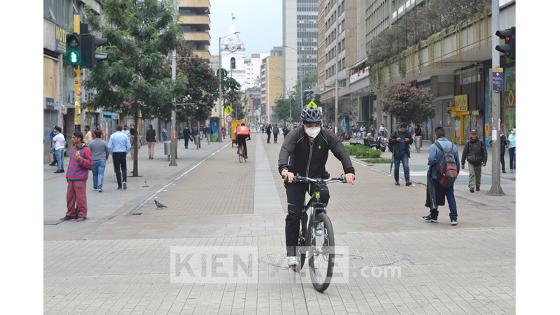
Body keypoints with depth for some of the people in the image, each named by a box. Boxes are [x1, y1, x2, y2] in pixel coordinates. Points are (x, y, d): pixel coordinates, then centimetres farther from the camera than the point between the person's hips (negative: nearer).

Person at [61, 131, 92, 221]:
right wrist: (67, 175, 21)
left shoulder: (85, 150, -7)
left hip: (80, 179, -8)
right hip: (71, 179, 8)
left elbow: (89, 163, -13)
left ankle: (82, 215, 4)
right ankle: (70, 214, 19)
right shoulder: (73, 150, 17)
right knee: (70, 197, 10)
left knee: (80, 197, -4)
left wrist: (80, 158, -24)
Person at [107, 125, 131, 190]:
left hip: (115, 154, -1)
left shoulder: (112, 136, -2)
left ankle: (119, 185, 5)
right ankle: (124, 181, -11)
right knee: (124, 168, 12)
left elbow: (109, 146, -6)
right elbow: (128, 146, -3)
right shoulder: (125, 136, 0)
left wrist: (111, 153, 8)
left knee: (117, 169, 5)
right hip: (123, 153, 1)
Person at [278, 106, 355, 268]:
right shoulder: (295, 135, -17)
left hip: (317, 177, 2)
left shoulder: (327, 136, -11)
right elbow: (285, 151, -34)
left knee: (324, 196, -31)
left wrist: (349, 170, -40)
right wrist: (284, 169, -55)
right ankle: (291, 252, -1)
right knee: (294, 214, -10)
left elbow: (341, 152, -21)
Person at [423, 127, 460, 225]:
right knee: (450, 196, 5)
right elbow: (457, 162, 8)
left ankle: (433, 216, 20)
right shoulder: (452, 146, 3)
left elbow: (431, 159, -24)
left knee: (434, 196, 10)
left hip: (436, 175, -4)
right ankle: (453, 218, -1)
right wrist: (456, 173, 19)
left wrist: (429, 163, -1)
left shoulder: (434, 146, -13)